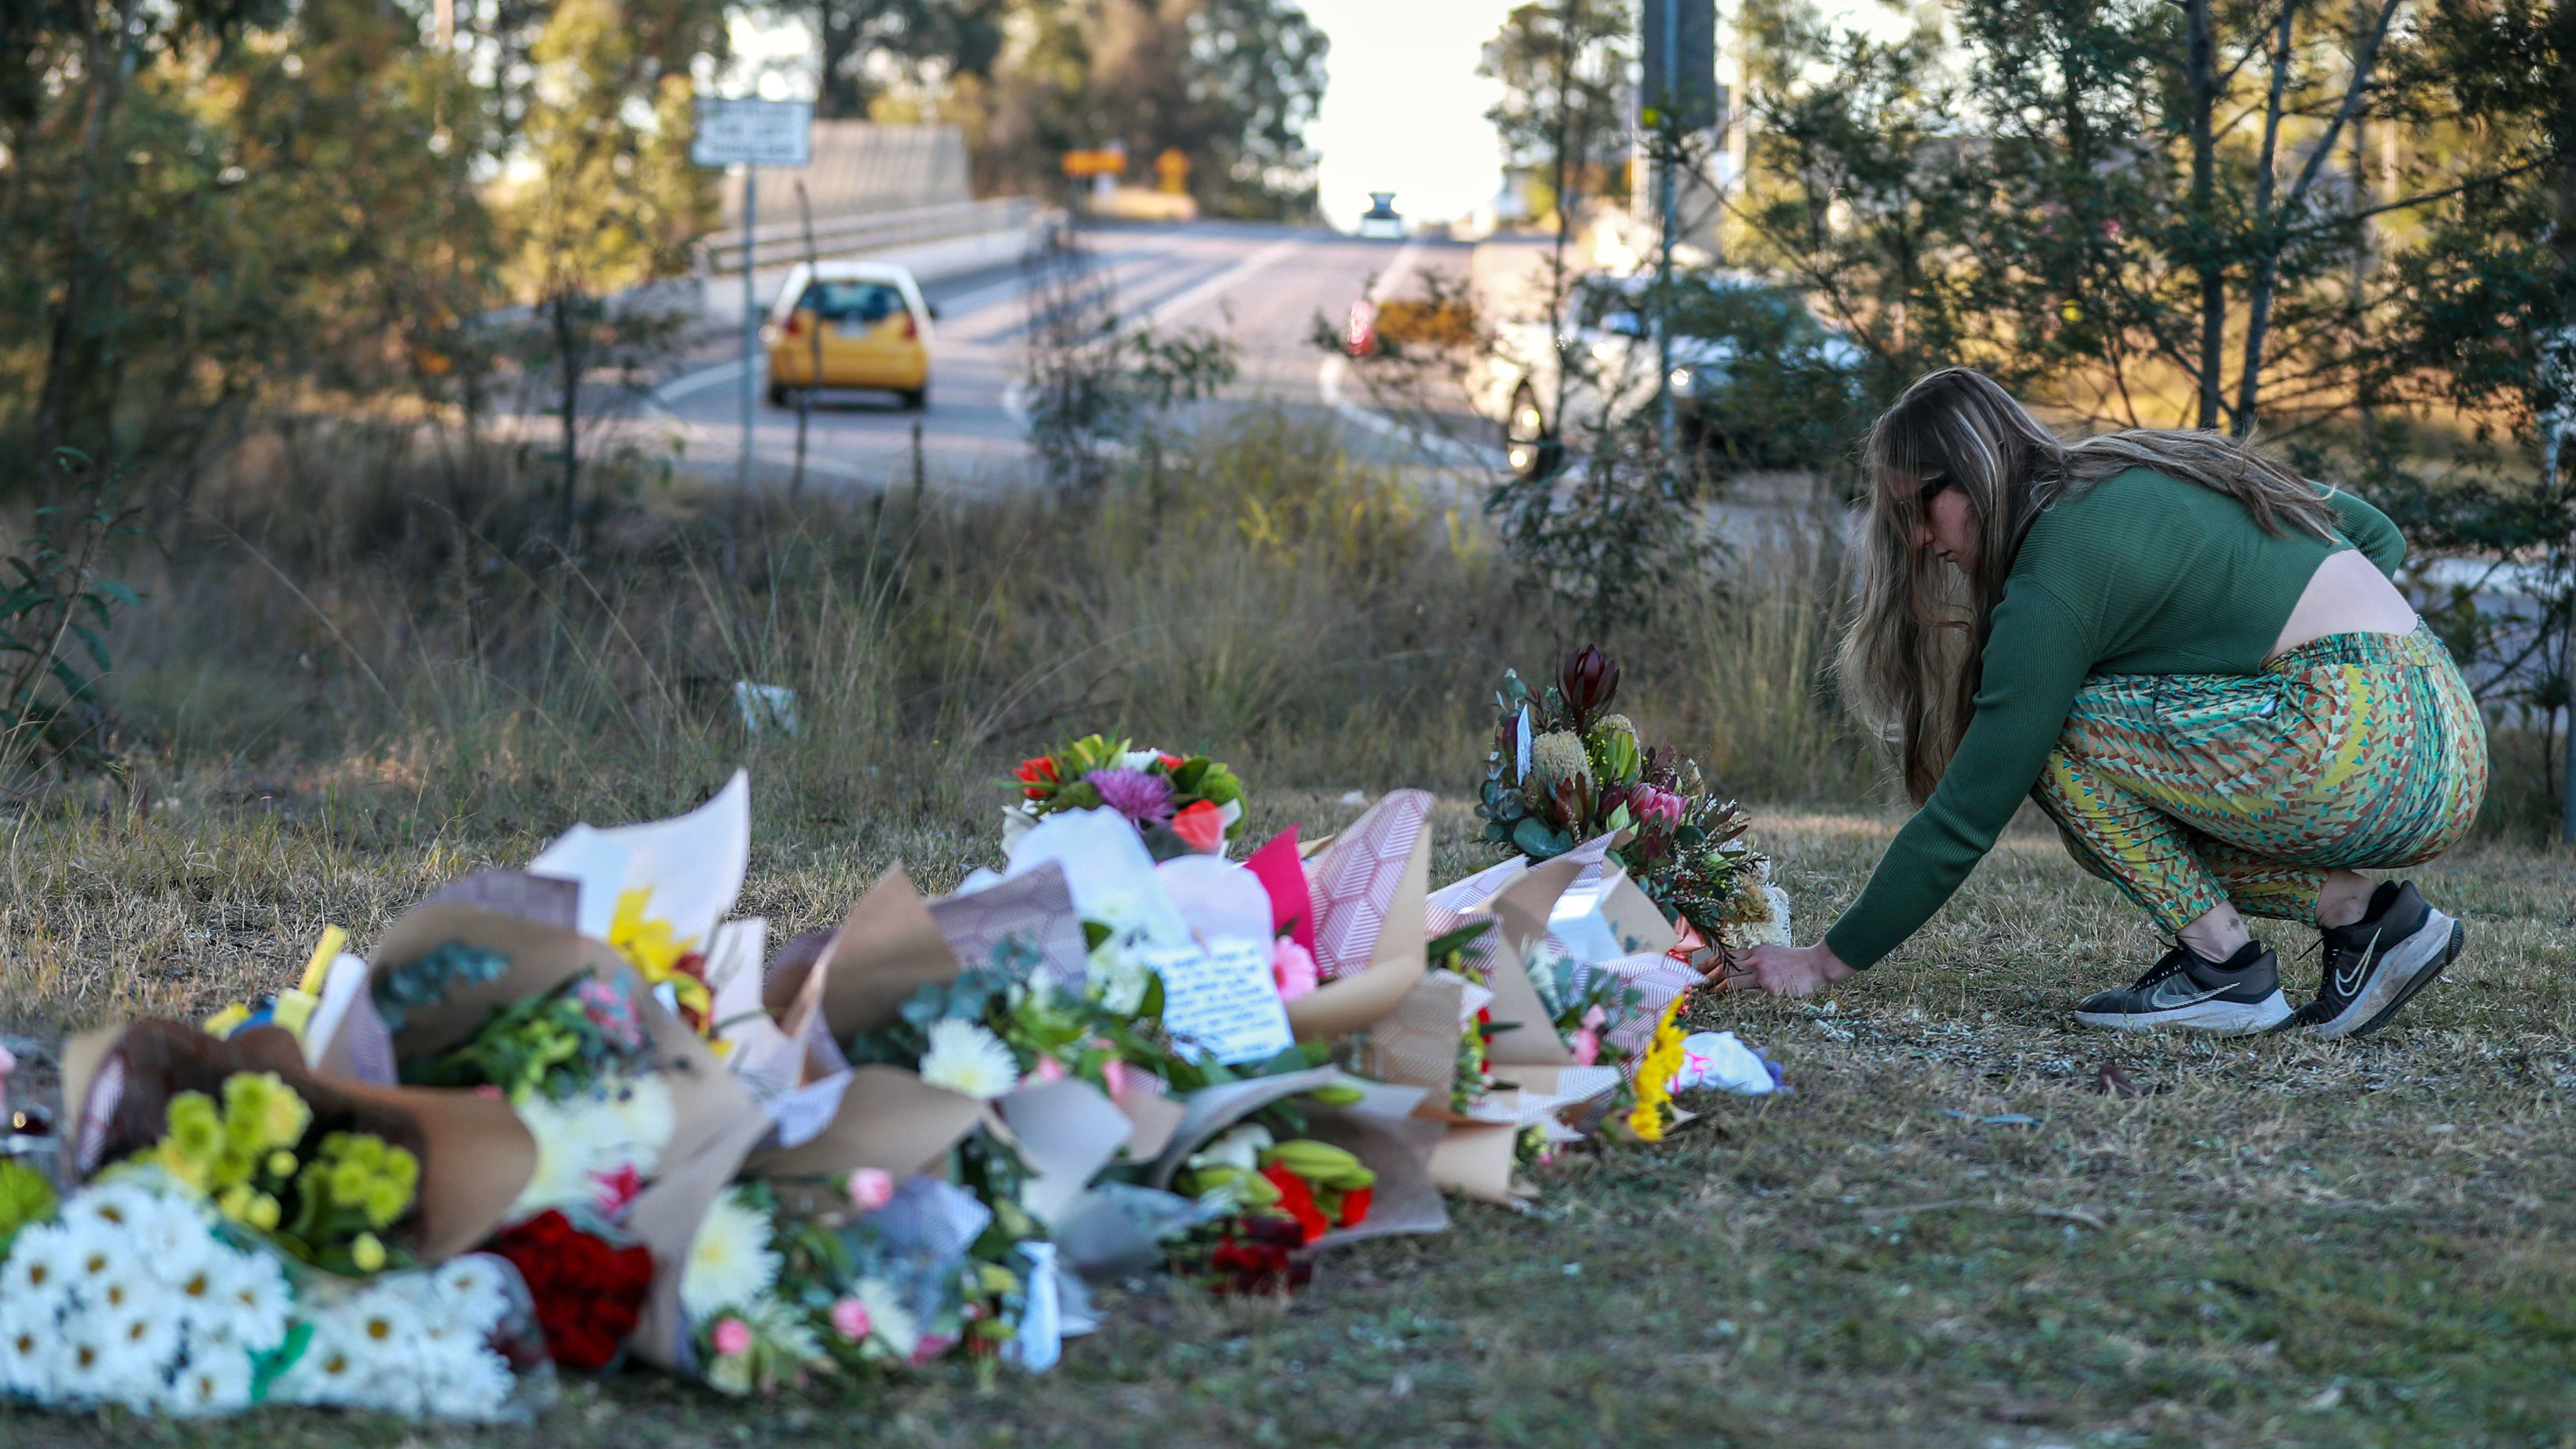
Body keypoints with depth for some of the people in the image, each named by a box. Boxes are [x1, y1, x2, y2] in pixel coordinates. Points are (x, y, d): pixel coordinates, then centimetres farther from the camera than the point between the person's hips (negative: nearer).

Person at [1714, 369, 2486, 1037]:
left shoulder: (2054, 580, -8)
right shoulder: (2144, 469, 18)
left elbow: (1965, 818, -7)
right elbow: (2376, 532, 22)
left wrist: (1826, 961, -1)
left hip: (2365, 744, -10)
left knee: (2057, 737, -3)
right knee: (2128, 825, 16)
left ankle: (2223, 967, -5)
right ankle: (2365, 914, 5)